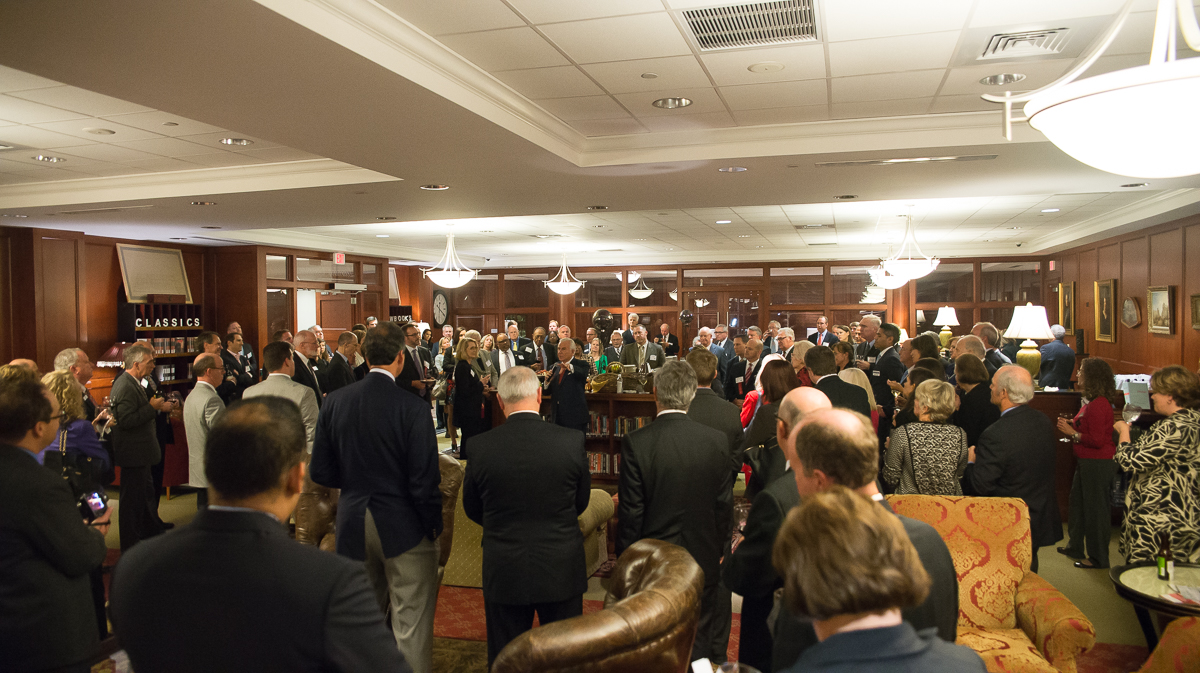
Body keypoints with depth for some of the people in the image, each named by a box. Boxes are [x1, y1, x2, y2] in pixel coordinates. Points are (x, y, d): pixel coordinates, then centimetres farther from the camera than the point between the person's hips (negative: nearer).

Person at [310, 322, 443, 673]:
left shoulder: (335, 401, -3)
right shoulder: (412, 407, -18)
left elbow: (320, 472, 1)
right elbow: (424, 481, -17)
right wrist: (434, 526, -2)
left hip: (353, 525, 5)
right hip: (403, 526, -5)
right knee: (411, 625, 6)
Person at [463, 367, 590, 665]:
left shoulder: (481, 446, -14)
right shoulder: (572, 441, -14)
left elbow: (472, 509, 1)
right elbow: (582, 501, 1)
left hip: (503, 571, 0)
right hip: (561, 570, 0)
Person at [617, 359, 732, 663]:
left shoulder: (635, 443, -17)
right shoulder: (717, 441, -8)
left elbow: (630, 512, -13)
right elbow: (724, 506, 0)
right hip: (704, 559, 2)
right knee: (698, 643, 17)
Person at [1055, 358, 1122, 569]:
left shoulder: (1099, 405, -21)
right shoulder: (1092, 402, 11)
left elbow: (1097, 440, -24)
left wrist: (1073, 433, -16)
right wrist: (1073, 425, 9)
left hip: (1098, 464, -11)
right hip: (1087, 462, 11)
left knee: (1096, 509, -1)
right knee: (1077, 504, 19)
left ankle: (1098, 558, 10)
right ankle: (1076, 547, 32)